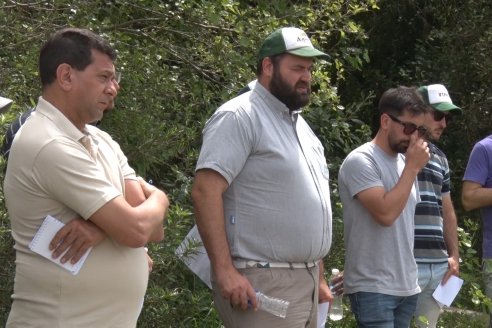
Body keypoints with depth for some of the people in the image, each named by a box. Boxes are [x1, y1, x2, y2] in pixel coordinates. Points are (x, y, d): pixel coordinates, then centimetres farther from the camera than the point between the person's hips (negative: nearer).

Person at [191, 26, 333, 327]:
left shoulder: (301, 125, 17)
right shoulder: (240, 117, -11)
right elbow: (206, 191, -19)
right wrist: (224, 270, -25)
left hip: (305, 280, 9)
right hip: (263, 283, -9)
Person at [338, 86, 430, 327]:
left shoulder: (404, 163, 11)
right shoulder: (361, 161, -13)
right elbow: (386, 214, -23)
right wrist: (413, 167, -16)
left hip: (406, 287, 8)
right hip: (373, 289, -7)